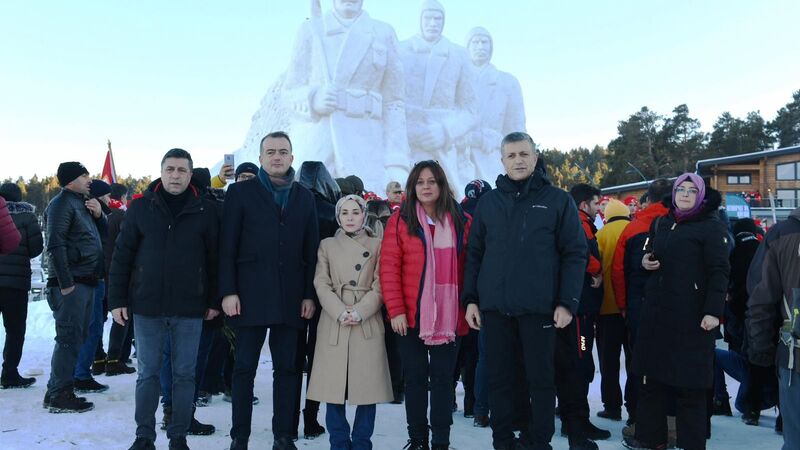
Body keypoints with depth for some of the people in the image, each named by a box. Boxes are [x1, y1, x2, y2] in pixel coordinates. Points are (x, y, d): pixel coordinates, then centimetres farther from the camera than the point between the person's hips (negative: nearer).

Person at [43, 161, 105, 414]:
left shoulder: (82, 202, 17)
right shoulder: (62, 203, -9)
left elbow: (100, 233, 24)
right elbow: (55, 244, -17)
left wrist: (99, 215, 2)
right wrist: (66, 283, -20)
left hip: (86, 282, 9)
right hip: (71, 283, -9)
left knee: (79, 337, 13)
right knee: (69, 338, -7)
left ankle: (60, 389, 23)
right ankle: (59, 396, 1)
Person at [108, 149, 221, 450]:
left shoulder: (205, 211, 1)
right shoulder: (140, 208, 2)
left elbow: (214, 258, 3)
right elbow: (122, 256, 3)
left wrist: (214, 300, 0)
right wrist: (117, 300, -1)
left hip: (190, 309, 0)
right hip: (146, 305, 0)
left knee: (184, 375, 8)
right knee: (148, 374, 9)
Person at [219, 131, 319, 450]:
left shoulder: (304, 197, 12)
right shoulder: (241, 192, 4)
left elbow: (311, 250, 9)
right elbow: (227, 247, -1)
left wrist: (310, 294, 2)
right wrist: (228, 291, -9)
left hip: (291, 299, 2)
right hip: (250, 295, -2)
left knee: (287, 368, 7)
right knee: (244, 368, 5)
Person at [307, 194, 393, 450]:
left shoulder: (376, 246, 10)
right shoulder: (327, 245, 12)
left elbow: (380, 285, 2)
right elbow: (321, 284, 2)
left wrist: (360, 312, -12)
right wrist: (340, 313, -12)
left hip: (368, 322, 0)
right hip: (334, 322, 1)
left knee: (368, 385, -1)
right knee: (333, 385, 0)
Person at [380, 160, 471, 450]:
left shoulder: (462, 222, 6)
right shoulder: (400, 220, 0)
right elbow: (389, 268, -4)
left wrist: (469, 305, -3)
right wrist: (395, 310, -10)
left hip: (449, 316, 1)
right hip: (411, 316, -1)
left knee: (442, 378, 7)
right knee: (415, 378, 9)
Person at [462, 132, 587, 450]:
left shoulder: (558, 200, 2)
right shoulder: (487, 202, 9)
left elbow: (575, 254, -1)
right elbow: (474, 253, 11)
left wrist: (567, 302, -9)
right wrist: (470, 298, 4)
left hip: (539, 307, -2)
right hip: (494, 307, 3)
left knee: (541, 378, 7)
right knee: (499, 379, 10)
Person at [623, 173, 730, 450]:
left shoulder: (711, 227, -3)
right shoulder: (661, 224, 16)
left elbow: (719, 271, -11)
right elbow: (647, 254, 29)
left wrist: (713, 311, -20)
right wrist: (644, 261, 4)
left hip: (690, 316, -6)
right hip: (656, 312, 6)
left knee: (689, 381, 0)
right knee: (652, 375, 10)